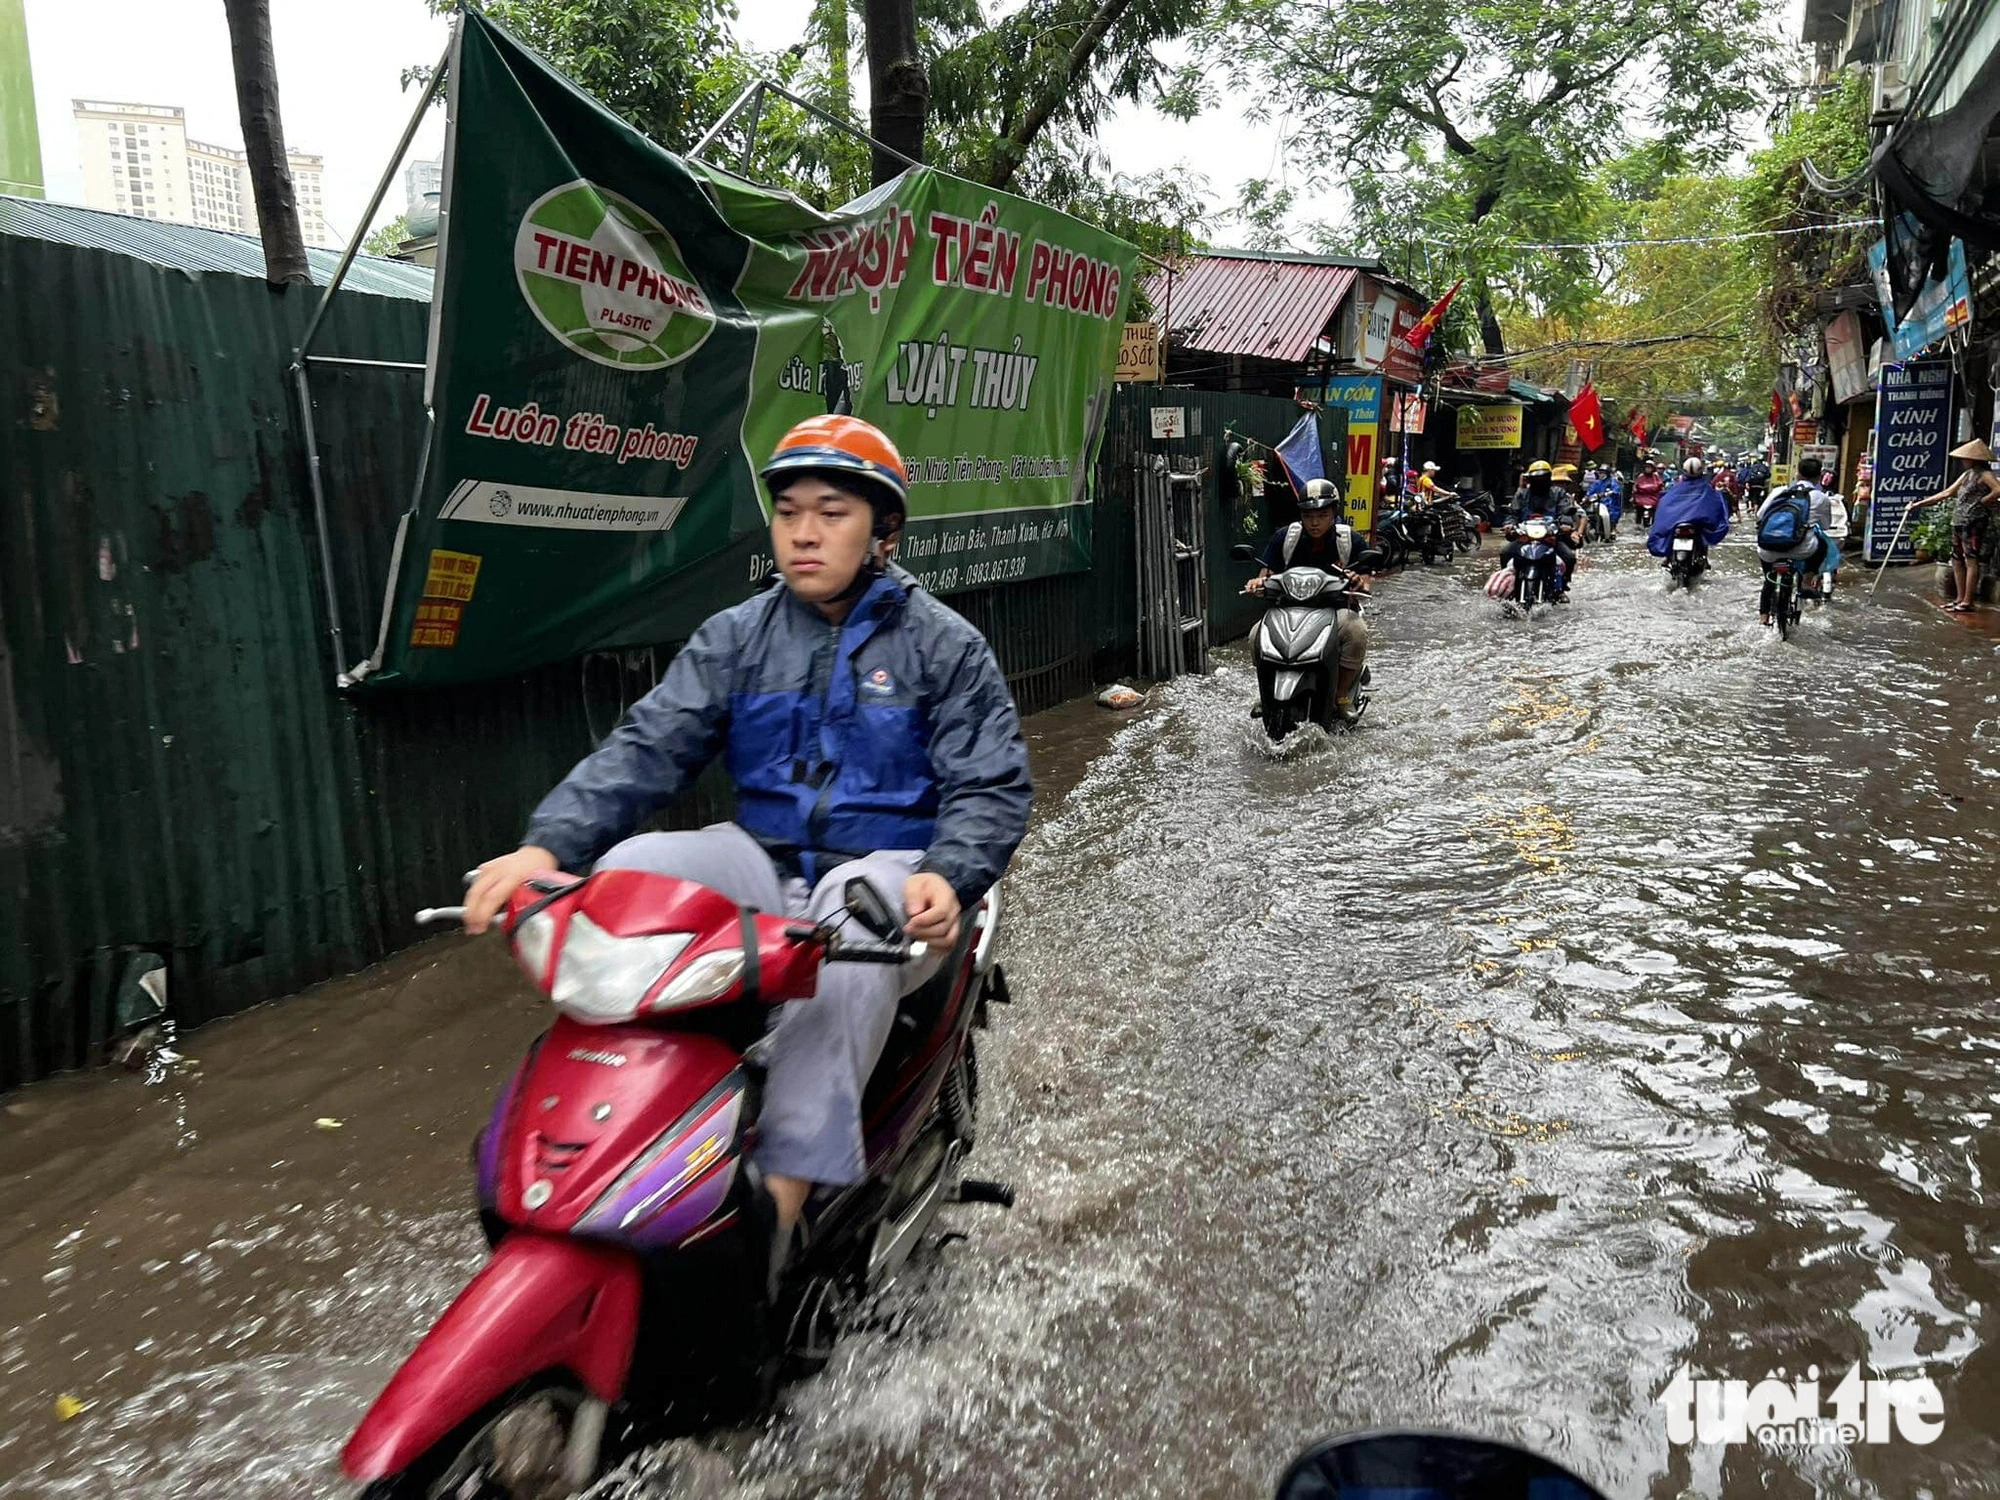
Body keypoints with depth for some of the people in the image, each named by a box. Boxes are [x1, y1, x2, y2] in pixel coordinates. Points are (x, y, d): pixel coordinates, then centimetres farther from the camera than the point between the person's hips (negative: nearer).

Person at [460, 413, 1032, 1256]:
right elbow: (647, 747, -3)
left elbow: (990, 787, -5)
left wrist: (946, 877, -27)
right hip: (765, 861, 4)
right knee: (626, 872, -23)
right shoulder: (735, 638, 9)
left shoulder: (943, 645, 2)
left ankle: (775, 1211, -39)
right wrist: (547, 845, -21)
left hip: (885, 866, -3)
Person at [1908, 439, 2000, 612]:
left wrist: (1981, 502, -13)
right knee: (1957, 560, 11)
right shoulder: (1966, 474, 18)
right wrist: (1919, 504, 18)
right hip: (1958, 522, 9)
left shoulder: (1984, 475, -7)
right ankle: (1960, 599, 17)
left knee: (1971, 560, -7)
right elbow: (1946, 493, 21)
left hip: (1974, 523, -9)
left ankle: (1968, 601, -6)